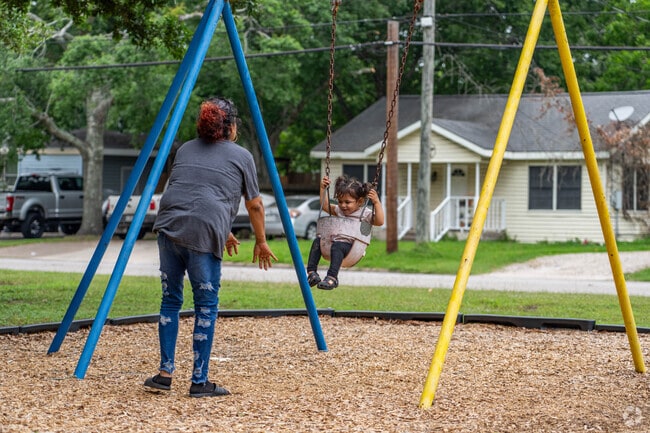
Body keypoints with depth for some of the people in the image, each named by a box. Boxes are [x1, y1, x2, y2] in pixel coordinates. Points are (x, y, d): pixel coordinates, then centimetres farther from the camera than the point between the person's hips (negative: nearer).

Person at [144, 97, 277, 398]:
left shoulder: (185, 150, 24)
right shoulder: (240, 156, 10)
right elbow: (254, 206, 15)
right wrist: (261, 242, 29)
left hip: (169, 226, 5)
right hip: (203, 235, -5)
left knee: (170, 300, 15)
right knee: (206, 306, 5)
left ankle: (165, 373, 14)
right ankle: (199, 382, 8)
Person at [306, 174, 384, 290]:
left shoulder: (365, 214, 0)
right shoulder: (339, 210, 21)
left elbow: (379, 222, -15)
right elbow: (325, 206, 32)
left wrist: (377, 203, -21)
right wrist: (323, 189, 24)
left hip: (351, 246, -7)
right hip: (334, 240, 7)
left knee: (337, 247, -37)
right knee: (317, 241, -14)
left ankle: (332, 278, -46)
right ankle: (311, 272, -18)